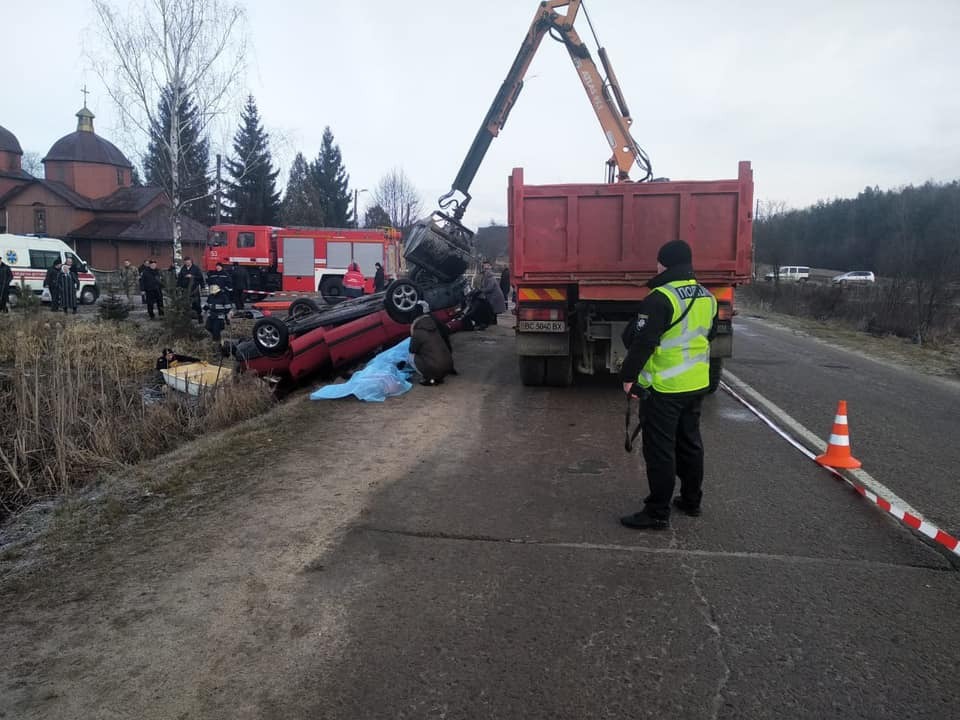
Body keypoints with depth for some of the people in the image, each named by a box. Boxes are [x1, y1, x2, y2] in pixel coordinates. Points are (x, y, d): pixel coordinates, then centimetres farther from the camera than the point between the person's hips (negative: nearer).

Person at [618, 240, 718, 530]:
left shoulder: (661, 298, -19)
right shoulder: (707, 297, 8)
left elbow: (642, 342, -21)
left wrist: (628, 376, -11)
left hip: (663, 388, -8)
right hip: (697, 385, 8)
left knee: (659, 449, 0)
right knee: (690, 442, 20)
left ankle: (658, 513, 7)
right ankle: (691, 500, 33)